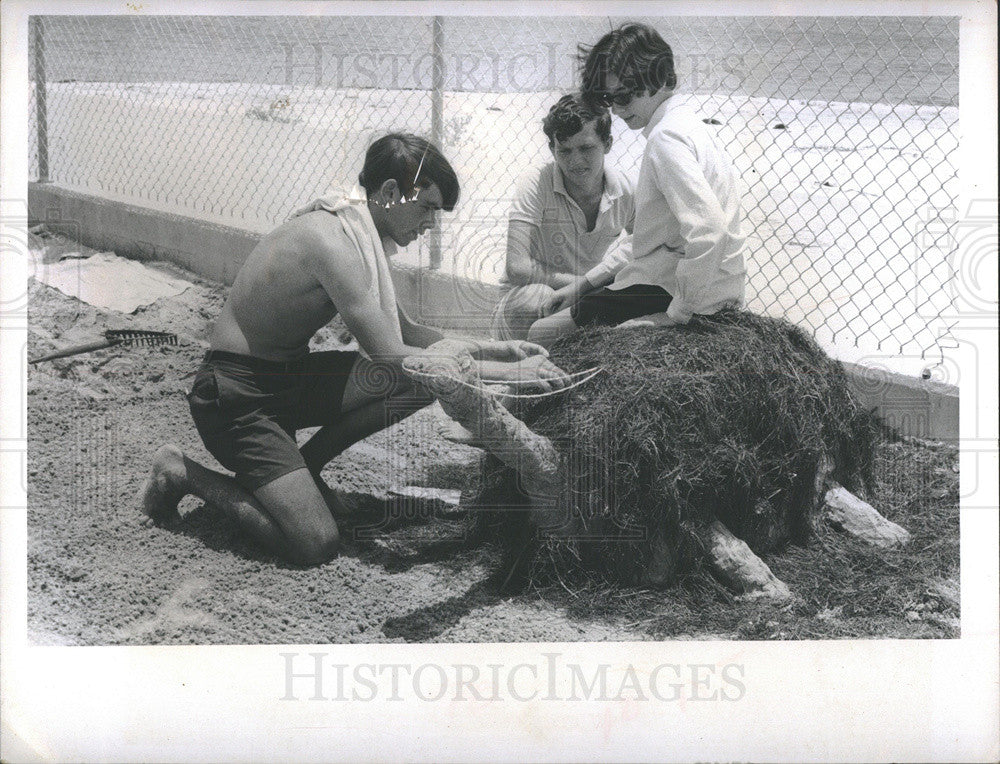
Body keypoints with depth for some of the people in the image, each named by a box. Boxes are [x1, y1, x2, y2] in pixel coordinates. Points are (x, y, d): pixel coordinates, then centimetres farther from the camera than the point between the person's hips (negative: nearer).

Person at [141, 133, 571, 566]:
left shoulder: (357, 231, 5)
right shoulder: (333, 240, -25)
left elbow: (404, 332, 14)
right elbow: (389, 359, -28)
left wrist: (488, 348, 1)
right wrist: (507, 373, -25)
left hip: (289, 377, 9)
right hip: (235, 396, -9)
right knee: (315, 544, -20)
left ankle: (297, 468, 9)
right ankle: (186, 474, 3)